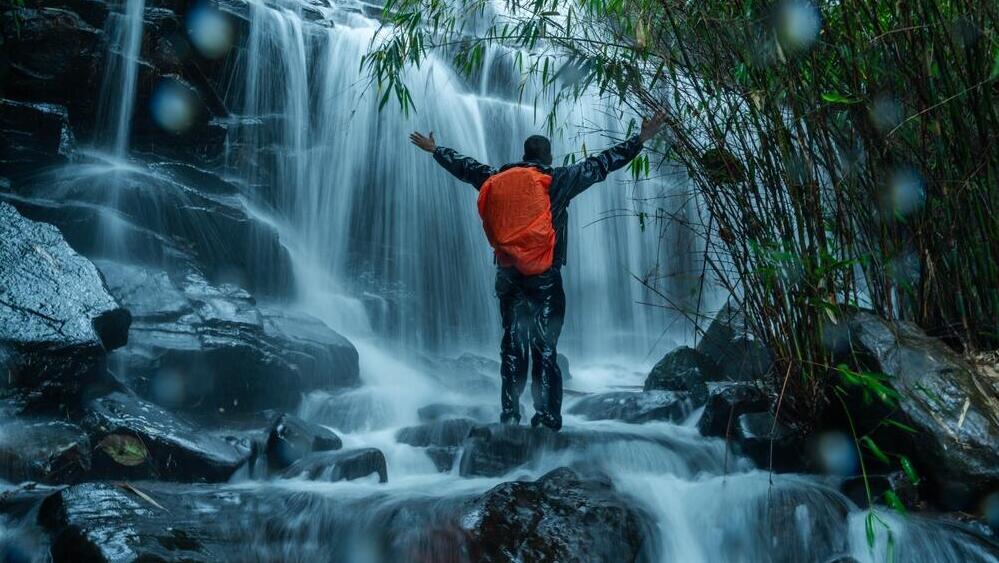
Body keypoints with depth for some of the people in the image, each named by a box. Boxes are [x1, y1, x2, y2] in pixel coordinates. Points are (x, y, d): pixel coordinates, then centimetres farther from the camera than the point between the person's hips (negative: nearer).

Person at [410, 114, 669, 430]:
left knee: (512, 345, 10)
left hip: (508, 276, 4)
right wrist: (640, 140, 9)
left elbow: (464, 166, 23)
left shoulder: (496, 180, 8)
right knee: (545, 348, 0)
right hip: (545, 278, -4)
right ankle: (547, 416, -1)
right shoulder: (557, 180, -3)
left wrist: (434, 149, 41)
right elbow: (601, 164, 0)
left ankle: (510, 413, 13)